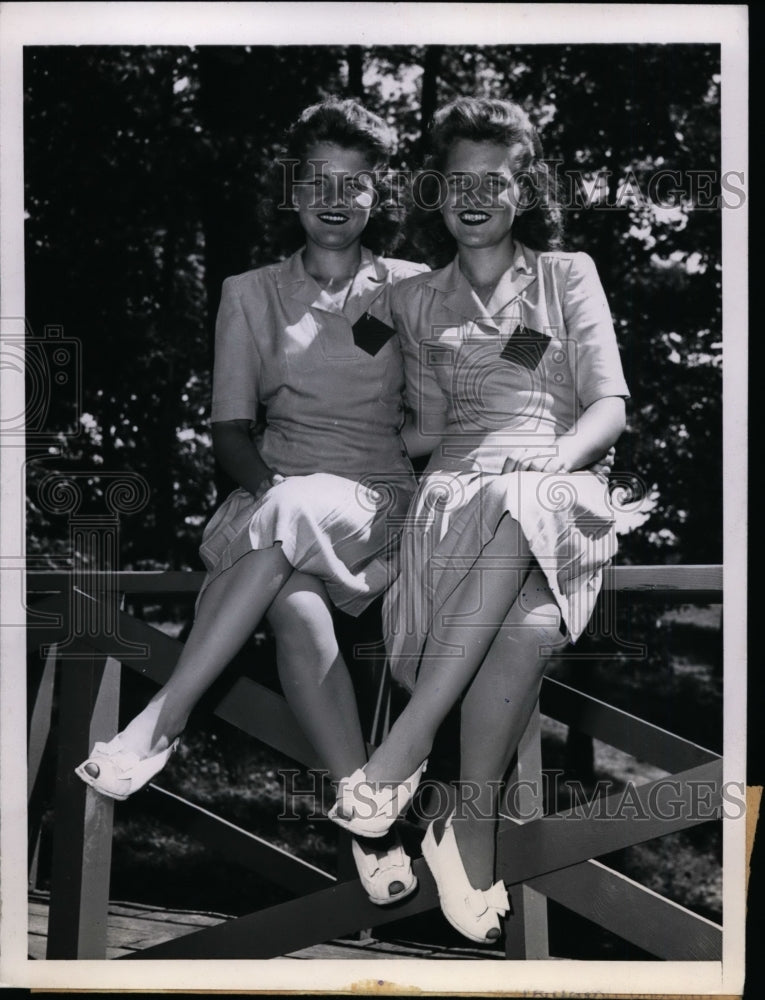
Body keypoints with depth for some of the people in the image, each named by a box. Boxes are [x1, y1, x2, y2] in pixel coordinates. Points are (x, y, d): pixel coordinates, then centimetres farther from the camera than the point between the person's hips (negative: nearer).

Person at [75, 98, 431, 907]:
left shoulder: (411, 289, 10)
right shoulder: (250, 294, 14)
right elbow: (230, 428, 8)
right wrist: (263, 488, -14)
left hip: (375, 505, -1)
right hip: (272, 501, 1)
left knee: (296, 511, -37)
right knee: (293, 603, -34)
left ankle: (158, 725, -36)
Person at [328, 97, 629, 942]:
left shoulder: (568, 276, 18)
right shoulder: (416, 300, 23)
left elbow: (610, 406, 7)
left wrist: (552, 459, -13)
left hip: (561, 492, 0)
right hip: (458, 493, 1)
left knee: (517, 505, -41)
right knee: (523, 625, -38)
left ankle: (406, 742, -36)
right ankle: (473, 828, -34)